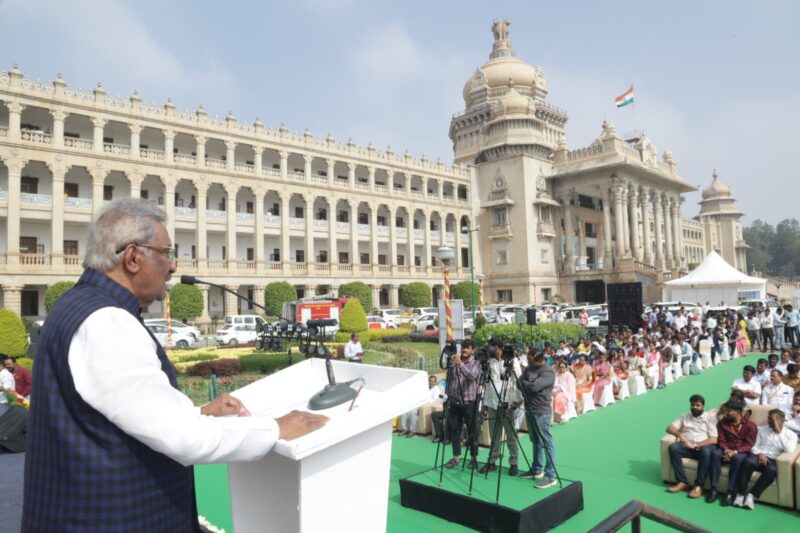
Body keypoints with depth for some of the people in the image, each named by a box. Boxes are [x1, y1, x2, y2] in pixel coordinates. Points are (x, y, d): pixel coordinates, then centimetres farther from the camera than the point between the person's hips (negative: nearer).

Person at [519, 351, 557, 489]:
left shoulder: (548, 372, -16)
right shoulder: (529, 368, 9)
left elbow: (534, 386, -25)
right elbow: (520, 382, 5)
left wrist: (523, 383, -8)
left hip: (541, 412, -8)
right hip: (529, 409, 8)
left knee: (546, 443, -5)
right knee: (535, 441, 17)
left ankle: (551, 476, -1)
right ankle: (537, 469, 28)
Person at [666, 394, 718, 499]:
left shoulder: (710, 418, 7)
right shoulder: (685, 416, 18)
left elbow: (714, 439, -5)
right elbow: (670, 428, 10)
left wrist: (696, 446, -15)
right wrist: (680, 434, -12)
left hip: (703, 446, -3)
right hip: (687, 446, 3)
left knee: (706, 451, -38)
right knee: (673, 447, -28)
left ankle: (698, 486, -28)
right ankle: (683, 482, -22)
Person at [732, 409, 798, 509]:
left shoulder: (790, 434, 11)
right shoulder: (762, 430, 17)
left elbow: (789, 450, -9)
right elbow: (753, 446, 12)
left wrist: (779, 432, -9)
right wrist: (759, 453, -11)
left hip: (773, 460, -1)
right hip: (759, 456, 1)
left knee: (771, 470, -39)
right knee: (748, 462, -36)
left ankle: (752, 495, -30)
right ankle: (740, 494, -31)